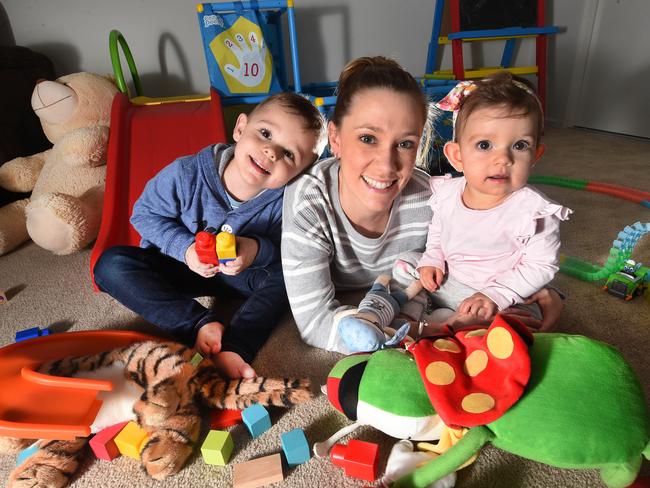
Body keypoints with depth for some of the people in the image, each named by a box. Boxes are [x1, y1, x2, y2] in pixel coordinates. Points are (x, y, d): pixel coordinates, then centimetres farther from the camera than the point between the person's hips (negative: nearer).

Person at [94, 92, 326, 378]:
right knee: (111, 264, -22)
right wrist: (184, 248, -27)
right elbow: (145, 214, -11)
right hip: (181, 267, 1)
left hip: (242, 275, 0)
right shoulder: (186, 174, -26)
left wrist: (260, 250, -35)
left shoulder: (285, 201, -23)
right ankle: (202, 325, -30)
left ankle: (233, 349, -37)